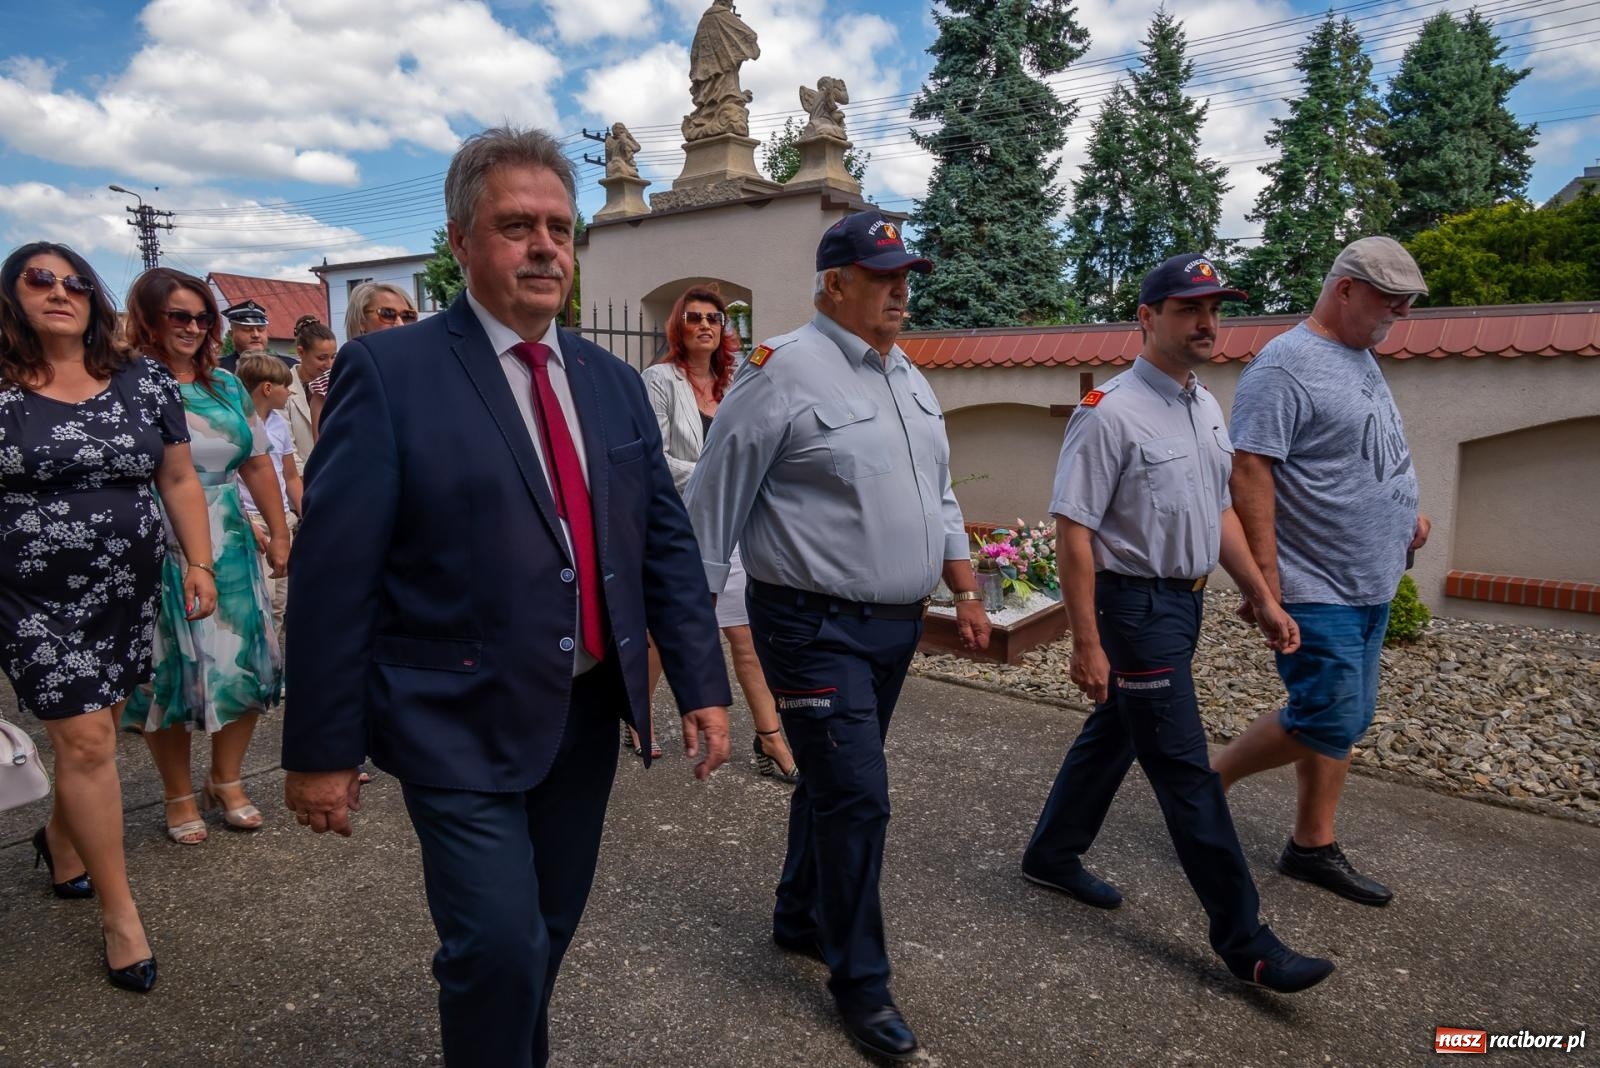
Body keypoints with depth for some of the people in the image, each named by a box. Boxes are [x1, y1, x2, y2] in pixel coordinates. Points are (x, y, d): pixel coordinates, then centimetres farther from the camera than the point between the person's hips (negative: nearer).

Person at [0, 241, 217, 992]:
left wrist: (199, 561, -1)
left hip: (127, 591, 3)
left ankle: (61, 842, 44)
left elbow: (178, 480, 6)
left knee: (89, 730, 14)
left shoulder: (144, 381, 2)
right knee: (86, 745, -3)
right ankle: (119, 913, 10)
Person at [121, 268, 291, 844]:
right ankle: (180, 796, 24)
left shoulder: (227, 385, 10)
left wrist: (278, 534, 11)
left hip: (229, 547, 4)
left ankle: (227, 780, 26)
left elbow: (258, 463, 13)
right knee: (170, 671, 6)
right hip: (160, 553, -4)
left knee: (244, 661, 7)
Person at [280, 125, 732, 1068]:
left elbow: (667, 542, 6)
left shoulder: (614, 382, 6)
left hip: (591, 712, 5)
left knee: (551, 930, 19)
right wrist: (322, 747, -8)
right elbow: (332, 572, -10)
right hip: (461, 727, -5)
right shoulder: (390, 371, -10)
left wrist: (703, 685, 2)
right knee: (498, 946, -3)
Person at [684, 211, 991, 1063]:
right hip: (817, 628, -8)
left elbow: (938, 497, 20)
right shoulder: (785, 371, -13)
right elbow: (714, 498, -11)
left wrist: (965, 593, 13)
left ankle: (799, 919, 42)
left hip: (896, 625, 8)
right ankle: (859, 980, 19)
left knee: (835, 784, 20)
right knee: (856, 797, -4)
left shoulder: (908, 380, 13)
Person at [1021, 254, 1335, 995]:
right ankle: (1242, 939, 12)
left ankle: (1052, 855, 37)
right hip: (1136, 605, -9)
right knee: (1185, 768, -1)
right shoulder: (1111, 413, -17)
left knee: (1114, 735, 19)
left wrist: (1264, 599, 15)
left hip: (1185, 602, 9)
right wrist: (1086, 643, -21)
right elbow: (1073, 530, -20)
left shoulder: (1207, 408, 10)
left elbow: (1219, 513, 18)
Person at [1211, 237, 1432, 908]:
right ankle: (1208, 783, 13)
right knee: (1325, 721, -8)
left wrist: (1406, 513, 13)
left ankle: (1313, 847, 27)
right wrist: (1265, 581, -24)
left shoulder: (1362, 360, 15)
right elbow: (1250, 473, -22)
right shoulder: (1286, 365, -15)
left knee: (1346, 721, 13)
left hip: (1370, 586, 10)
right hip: (1315, 590, -9)